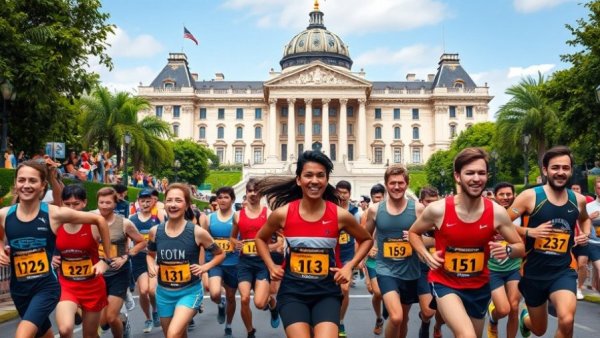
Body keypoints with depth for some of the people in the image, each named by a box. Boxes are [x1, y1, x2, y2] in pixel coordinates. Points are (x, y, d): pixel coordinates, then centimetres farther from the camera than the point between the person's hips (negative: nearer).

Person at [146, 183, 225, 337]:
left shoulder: (197, 232, -13)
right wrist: (151, 266, -3)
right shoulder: (155, 231, -5)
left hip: (190, 291, -4)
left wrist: (204, 267, -13)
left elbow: (220, 254, 2)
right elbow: (150, 254, 17)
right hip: (164, 293, 4)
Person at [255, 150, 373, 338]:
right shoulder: (282, 213, -6)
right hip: (292, 291, 0)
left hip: (327, 291, 0)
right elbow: (261, 238, 14)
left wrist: (349, 266, 0)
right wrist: (271, 266, 2)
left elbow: (366, 240, 11)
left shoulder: (340, 215, -7)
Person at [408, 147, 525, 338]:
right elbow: (413, 233, 2)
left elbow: (521, 247, -1)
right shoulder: (437, 210, -17)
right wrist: (426, 256, -15)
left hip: (479, 286, 4)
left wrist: (508, 250, -23)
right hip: (445, 283, -3)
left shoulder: (497, 212, -13)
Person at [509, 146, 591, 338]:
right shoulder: (530, 196, -12)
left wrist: (585, 234, 6)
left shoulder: (578, 200, 1)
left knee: (566, 321, -26)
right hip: (534, 271, -1)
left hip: (564, 270, 2)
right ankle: (525, 317, 53)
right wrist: (529, 231, -23)